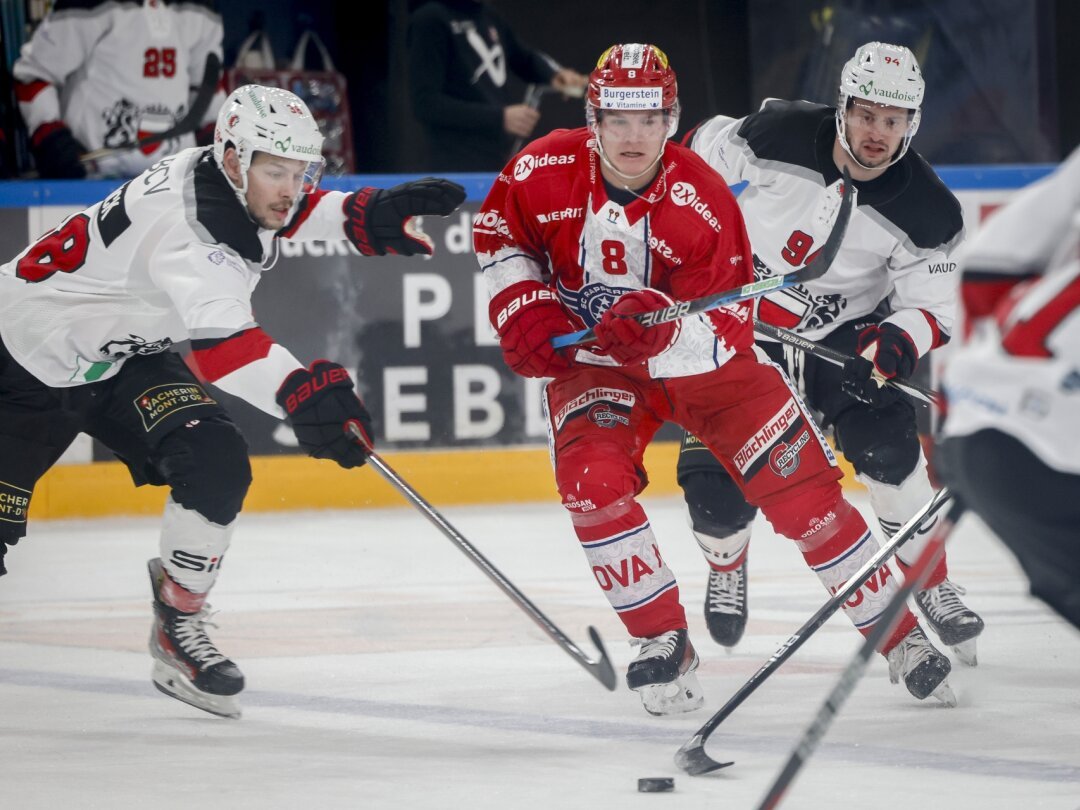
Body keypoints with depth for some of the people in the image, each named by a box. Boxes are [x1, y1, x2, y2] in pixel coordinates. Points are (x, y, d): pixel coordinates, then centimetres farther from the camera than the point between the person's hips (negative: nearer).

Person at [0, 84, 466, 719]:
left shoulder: (228, 176, -10)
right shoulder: (184, 226, -36)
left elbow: (290, 211, 14)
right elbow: (219, 336, -49)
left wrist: (371, 215, -5)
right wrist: (302, 394, -63)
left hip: (125, 354, 7)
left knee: (217, 465, -14)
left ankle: (180, 625, -2)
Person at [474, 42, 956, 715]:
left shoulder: (703, 202, -24)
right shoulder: (545, 172, -18)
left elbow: (725, 334, -25)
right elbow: (497, 233, 5)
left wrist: (661, 331, -44)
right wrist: (524, 307, -9)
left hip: (701, 356, -1)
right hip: (591, 357, 1)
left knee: (803, 489, -6)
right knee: (592, 482, -26)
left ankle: (903, 638, 9)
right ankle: (665, 644, -9)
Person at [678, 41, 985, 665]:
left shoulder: (926, 211, -18)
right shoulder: (774, 136, -22)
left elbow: (932, 308, -13)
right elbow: (691, 168, -4)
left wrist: (898, 340, -34)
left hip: (842, 332, 1)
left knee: (886, 441, -21)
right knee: (717, 482, -10)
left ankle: (930, 583, -3)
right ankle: (727, 564, 24)